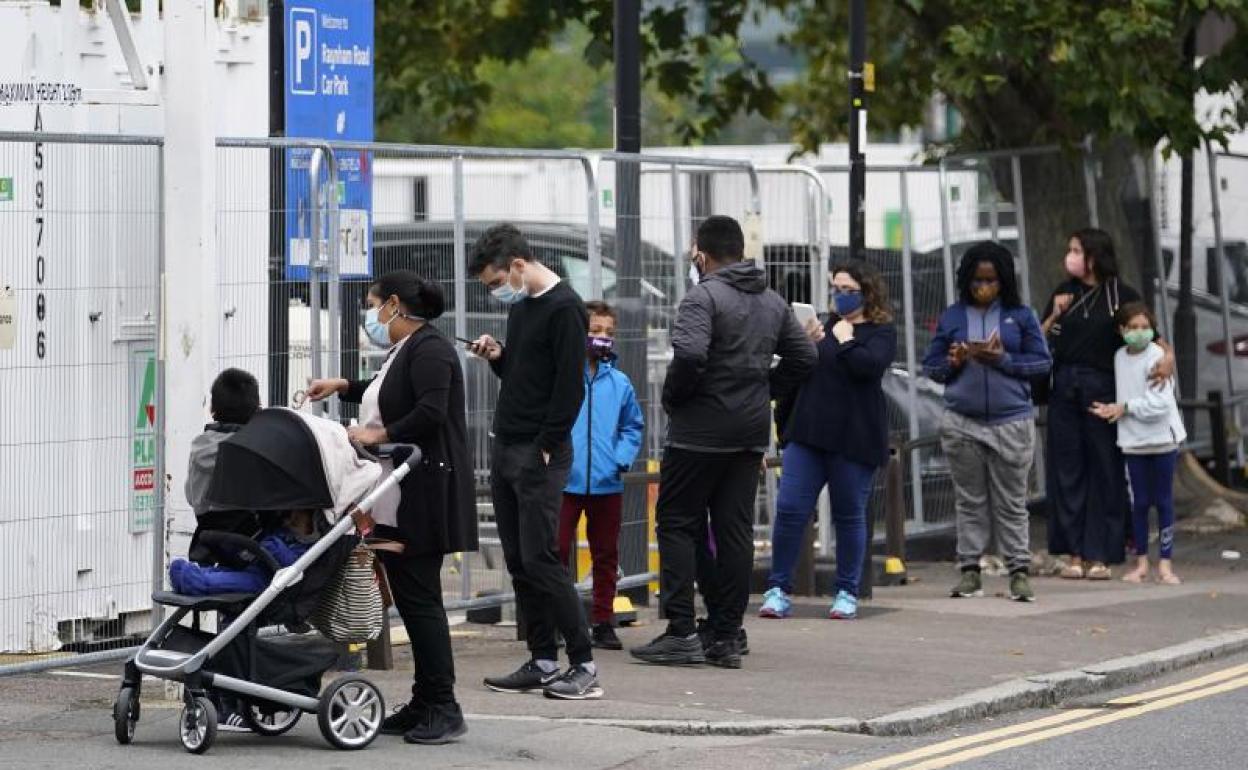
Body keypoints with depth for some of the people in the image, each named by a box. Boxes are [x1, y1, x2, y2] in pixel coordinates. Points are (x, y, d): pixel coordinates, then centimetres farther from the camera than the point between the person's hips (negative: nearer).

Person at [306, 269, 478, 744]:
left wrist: (380, 435, -18)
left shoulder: (429, 348, -12)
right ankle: (425, 705, 13)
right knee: (411, 597, 9)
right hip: (398, 504, 10)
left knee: (419, 597, -8)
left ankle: (443, 710, -5)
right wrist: (343, 387, 35)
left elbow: (430, 411, -24)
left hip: (425, 494, -10)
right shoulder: (404, 351, 18)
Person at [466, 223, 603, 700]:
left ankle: (584, 664, -6)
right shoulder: (520, 307, 16)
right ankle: (542, 661, 13)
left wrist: (545, 449, -18)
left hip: (540, 455, -9)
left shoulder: (564, 309, -12)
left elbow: (570, 387, -16)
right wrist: (497, 358, 4)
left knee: (539, 559, -11)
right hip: (505, 448, 9)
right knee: (518, 562, 8)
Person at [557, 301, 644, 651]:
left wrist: (622, 459, 1)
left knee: (606, 555, 11)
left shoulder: (619, 383, 6)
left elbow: (633, 426, 16)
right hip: (565, 481, -4)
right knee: (557, 549, -4)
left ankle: (603, 622, 20)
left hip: (607, 482, 4)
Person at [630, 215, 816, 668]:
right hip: (752, 432, 7)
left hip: (700, 431, -6)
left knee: (678, 525, 1)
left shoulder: (704, 296, -12)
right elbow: (803, 358, 16)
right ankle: (727, 636, 8)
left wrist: (672, 398, -10)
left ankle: (681, 632, -5)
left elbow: (689, 354, -25)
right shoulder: (773, 302, 12)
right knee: (735, 531, 8)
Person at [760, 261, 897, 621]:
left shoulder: (881, 332, 3)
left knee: (849, 515, 4)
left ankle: (847, 593, 15)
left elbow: (867, 365, -17)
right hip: (807, 434, 4)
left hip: (853, 439, -4)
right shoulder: (824, 325, 15)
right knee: (789, 508, -5)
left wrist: (844, 340, -6)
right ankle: (778, 589, 1)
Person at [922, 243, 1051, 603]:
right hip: (962, 423, 2)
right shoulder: (952, 316, 6)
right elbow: (931, 366, 10)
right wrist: (954, 362, -12)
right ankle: (970, 570, 11)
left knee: (1012, 502, 2)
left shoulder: (1021, 315, 3)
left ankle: (1019, 571, 5)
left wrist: (1003, 360, -13)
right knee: (970, 501, 7)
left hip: (1011, 422, -1)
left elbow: (1042, 361, 0)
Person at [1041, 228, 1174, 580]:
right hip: (1065, 388, 3)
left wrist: (1168, 354, -17)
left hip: (1102, 388, -3)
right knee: (1068, 471, 2)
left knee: (1104, 471, -1)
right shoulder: (1063, 294, 11)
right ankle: (1074, 554, 6)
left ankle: (1100, 555, 3)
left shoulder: (1121, 295, 1)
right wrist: (1054, 316, -7)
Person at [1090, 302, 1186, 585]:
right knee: (1140, 501, 7)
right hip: (1134, 441, 4)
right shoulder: (1120, 357, 6)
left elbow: (1159, 403, -18)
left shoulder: (1156, 357, -12)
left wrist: (1125, 408, -11)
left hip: (1162, 437, -4)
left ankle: (1165, 563, 6)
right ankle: (1141, 562, 15)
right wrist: (1111, 410, -1)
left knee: (1164, 501, 2)